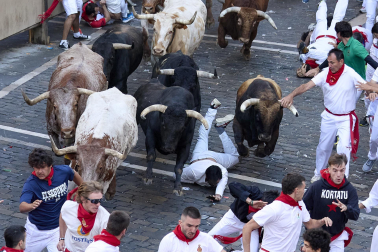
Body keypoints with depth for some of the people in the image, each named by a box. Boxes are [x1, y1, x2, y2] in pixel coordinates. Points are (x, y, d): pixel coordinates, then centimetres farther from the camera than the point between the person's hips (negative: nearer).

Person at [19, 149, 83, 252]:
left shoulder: (63, 171, -16)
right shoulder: (31, 183, -25)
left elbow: (74, 174, 9)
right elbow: (22, 207, -38)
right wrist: (32, 206, -60)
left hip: (57, 227, 1)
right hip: (36, 228, -1)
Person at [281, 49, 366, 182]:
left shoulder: (350, 74, -17)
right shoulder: (325, 74, -10)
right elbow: (306, 86, -18)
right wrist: (291, 95, -33)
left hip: (346, 119, -3)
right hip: (329, 116, 4)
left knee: (344, 149, -13)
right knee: (323, 147, 16)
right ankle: (318, 173, 39)